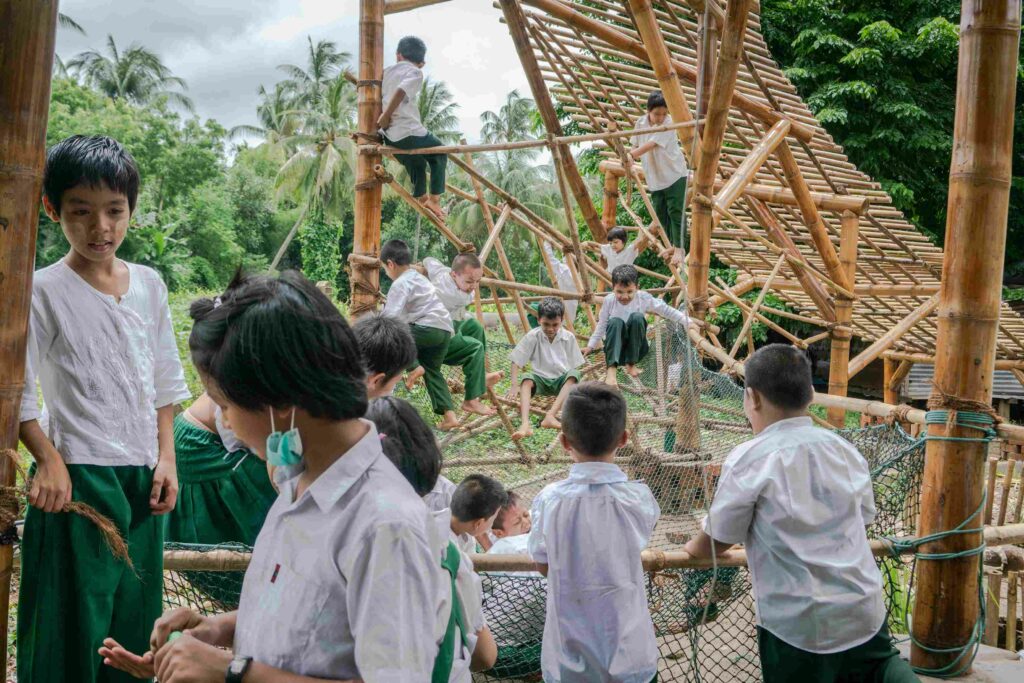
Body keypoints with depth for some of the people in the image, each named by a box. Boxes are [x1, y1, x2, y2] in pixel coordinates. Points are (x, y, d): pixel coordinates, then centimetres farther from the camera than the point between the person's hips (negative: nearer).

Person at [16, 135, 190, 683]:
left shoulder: (148, 285, 6)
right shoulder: (45, 291, -8)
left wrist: (165, 458, 6)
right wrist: (49, 460, -14)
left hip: (142, 476, 5)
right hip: (77, 478, -5)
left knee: (135, 614, 14)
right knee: (72, 621, 2)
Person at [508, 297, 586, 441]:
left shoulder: (569, 337, -3)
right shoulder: (532, 337, -7)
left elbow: (574, 366, 4)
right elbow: (516, 361, -5)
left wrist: (573, 388, -9)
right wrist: (514, 386, -14)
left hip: (561, 380, 1)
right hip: (541, 380, -1)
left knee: (574, 375, -32)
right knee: (527, 379, -33)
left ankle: (550, 416, -45)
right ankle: (525, 424, -54)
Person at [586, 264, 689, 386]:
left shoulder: (644, 298, -9)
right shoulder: (609, 300, -10)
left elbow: (666, 310, -1)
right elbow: (602, 326, 2)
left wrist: (687, 321, -5)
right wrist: (591, 346, 3)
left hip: (637, 349, 0)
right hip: (616, 348, 0)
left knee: (637, 317, -28)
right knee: (615, 322, -33)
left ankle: (631, 364, -19)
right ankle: (611, 370, -46)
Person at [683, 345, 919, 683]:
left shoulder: (748, 460, -15)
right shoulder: (846, 450, 1)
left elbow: (717, 543, -4)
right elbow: (864, 518, 14)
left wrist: (691, 547, 18)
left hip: (799, 625, -5)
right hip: (865, 610, 5)